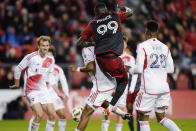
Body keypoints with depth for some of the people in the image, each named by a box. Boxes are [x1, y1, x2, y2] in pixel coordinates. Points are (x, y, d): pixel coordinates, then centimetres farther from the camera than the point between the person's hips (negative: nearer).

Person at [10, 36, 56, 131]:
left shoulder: (51, 60, 5)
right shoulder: (31, 57, -12)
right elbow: (18, 69, 1)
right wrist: (17, 84, 11)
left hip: (43, 90, 6)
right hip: (31, 91, -6)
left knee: (52, 114, -5)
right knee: (39, 114, -21)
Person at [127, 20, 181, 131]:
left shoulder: (142, 46, -7)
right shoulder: (165, 47, 9)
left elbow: (139, 69, -10)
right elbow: (170, 69, 10)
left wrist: (130, 70, 10)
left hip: (149, 88, -5)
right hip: (164, 87, 5)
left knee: (144, 117, 5)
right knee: (161, 117, 14)